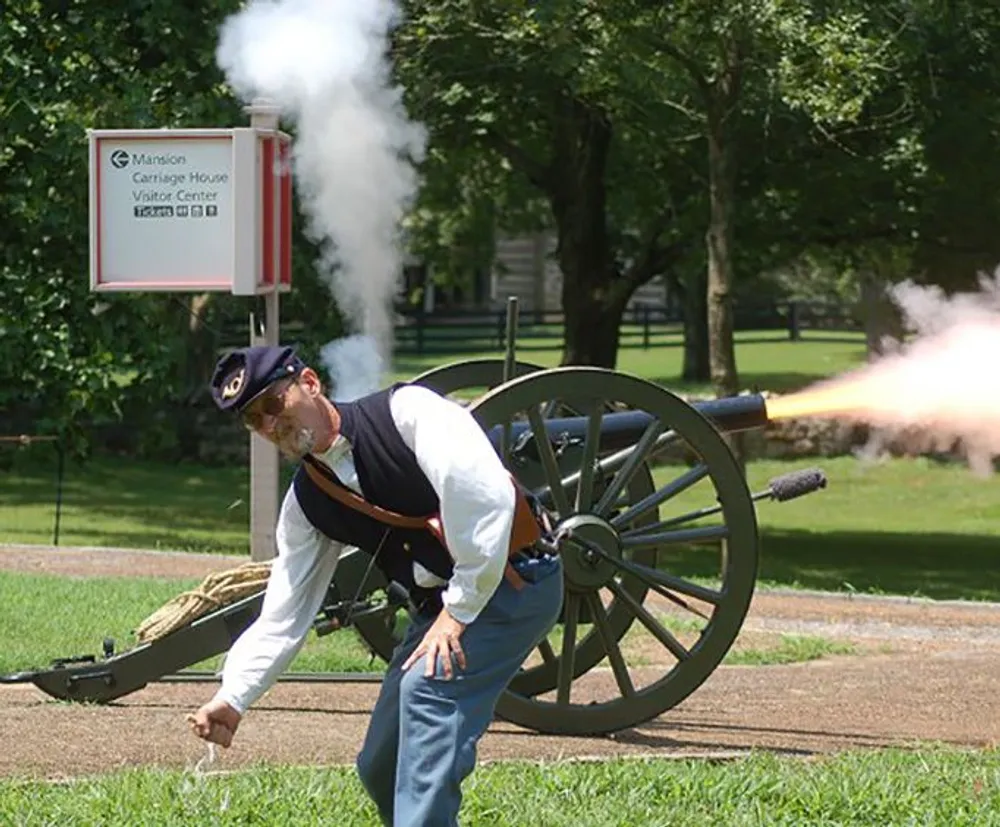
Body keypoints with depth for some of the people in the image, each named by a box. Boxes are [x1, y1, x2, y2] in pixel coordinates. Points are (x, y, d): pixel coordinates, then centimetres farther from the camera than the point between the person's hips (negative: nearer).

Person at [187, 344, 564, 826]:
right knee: (381, 768, 6)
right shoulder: (305, 504, 3)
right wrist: (233, 699, -9)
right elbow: (283, 614, 3)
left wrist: (459, 611, -24)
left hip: (513, 582, -8)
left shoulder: (407, 411, -17)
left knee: (427, 685, -29)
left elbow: (487, 496, -27)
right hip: (440, 605, 8)